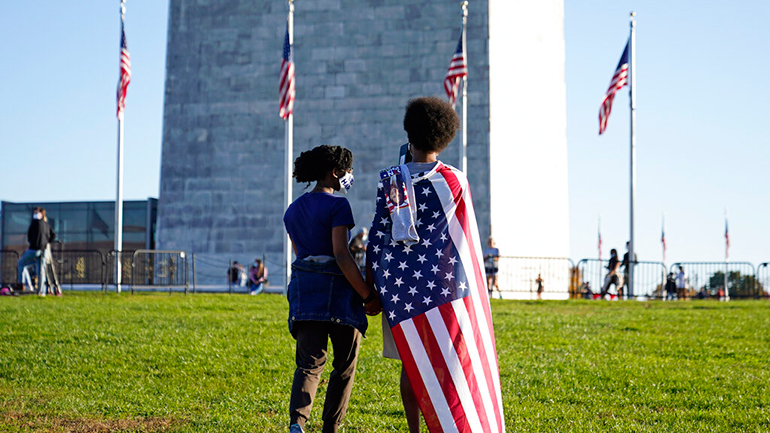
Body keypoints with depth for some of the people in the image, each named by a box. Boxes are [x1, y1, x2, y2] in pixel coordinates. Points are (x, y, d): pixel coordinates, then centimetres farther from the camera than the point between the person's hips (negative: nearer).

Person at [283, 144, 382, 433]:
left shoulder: (293, 210, 14)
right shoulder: (337, 205, -9)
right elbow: (341, 255, -17)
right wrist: (368, 296, -14)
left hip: (303, 286, 5)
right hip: (337, 286, -5)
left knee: (309, 362, -1)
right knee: (345, 365, 10)